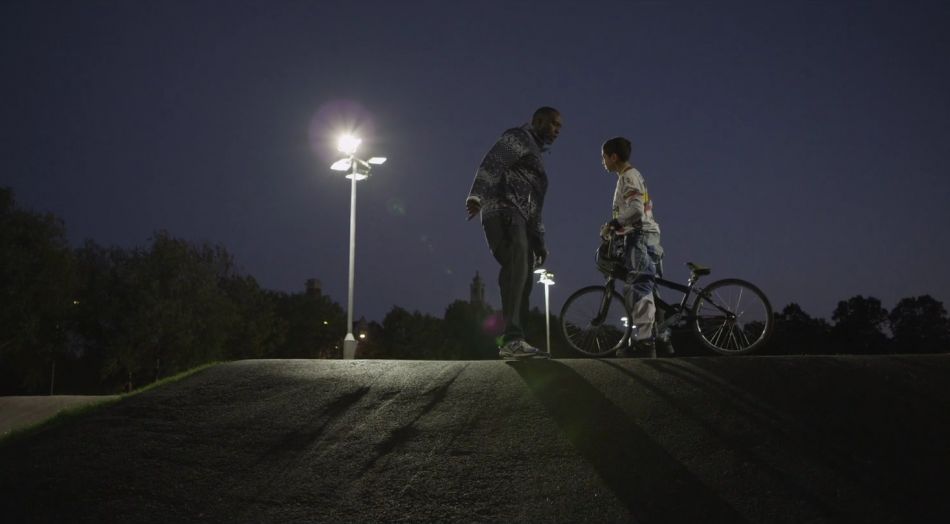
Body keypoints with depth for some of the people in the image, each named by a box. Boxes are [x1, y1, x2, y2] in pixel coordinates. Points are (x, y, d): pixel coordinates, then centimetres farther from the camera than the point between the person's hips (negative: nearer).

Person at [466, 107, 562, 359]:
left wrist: (539, 241, 28)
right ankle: (513, 339, -35)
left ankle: (514, 343, 1)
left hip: (520, 220, 10)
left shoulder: (534, 152, 33)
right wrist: (476, 196, -32)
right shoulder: (518, 139, 5)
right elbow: (491, 165, -14)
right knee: (516, 272, -25)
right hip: (504, 212, -10)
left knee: (522, 281, 2)